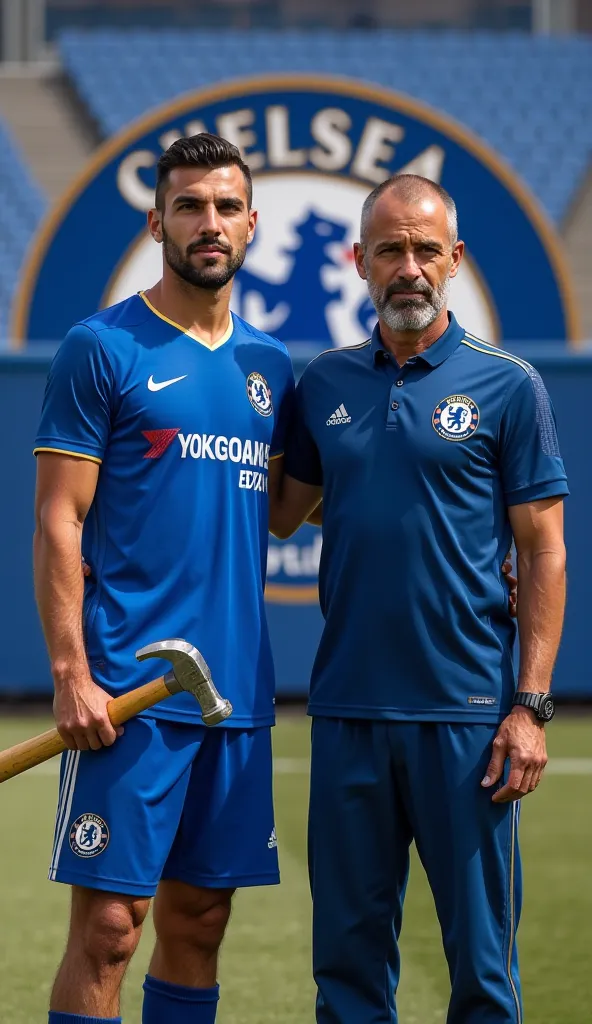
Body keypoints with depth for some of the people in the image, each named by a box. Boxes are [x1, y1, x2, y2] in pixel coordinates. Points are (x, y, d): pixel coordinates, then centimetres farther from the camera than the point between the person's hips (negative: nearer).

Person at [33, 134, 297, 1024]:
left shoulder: (270, 365, 14)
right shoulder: (103, 348, -3)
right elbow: (57, 523, -7)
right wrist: (70, 672, -15)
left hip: (238, 686, 6)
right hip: (128, 688, -6)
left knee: (198, 919, 9)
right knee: (108, 923, -8)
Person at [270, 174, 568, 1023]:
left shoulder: (508, 387, -1)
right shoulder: (326, 383, 10)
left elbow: (544, 555, -3)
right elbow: (278, 511, 18)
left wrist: (531, 706, -9)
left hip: (467, 712, -3)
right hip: (349, 709, 3)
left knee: (480, 952, 1)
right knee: (349, 950, 7)